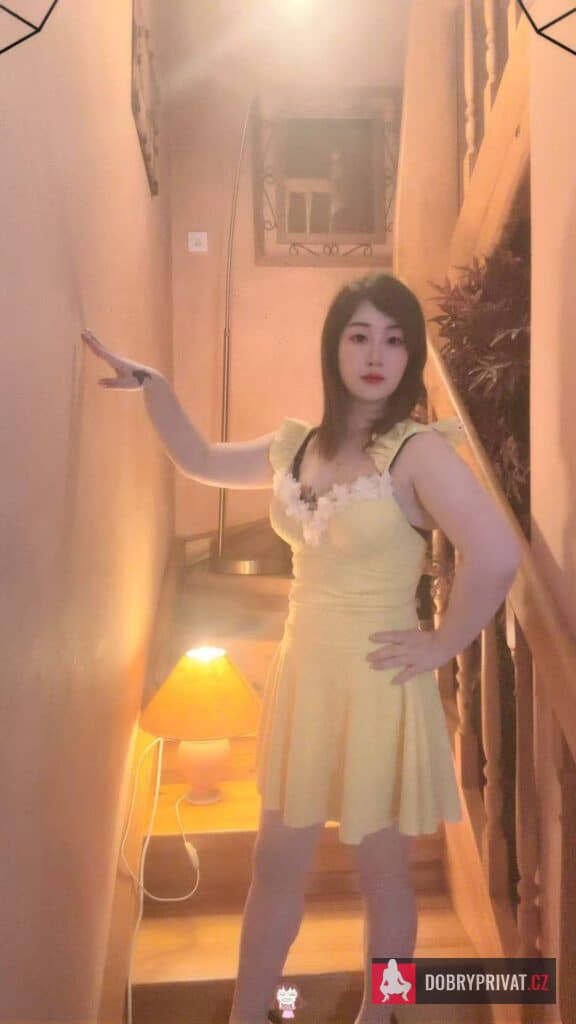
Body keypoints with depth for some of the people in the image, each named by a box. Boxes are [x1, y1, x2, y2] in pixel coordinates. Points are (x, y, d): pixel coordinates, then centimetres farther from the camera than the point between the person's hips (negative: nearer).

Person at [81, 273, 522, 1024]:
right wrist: (151, 385, 9)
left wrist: (443, 645, -19)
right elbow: (201, 461, 16)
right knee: (276, 863, 19)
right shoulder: (300, 444, 2)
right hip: (304, 675, 6)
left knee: (381, 872, 16)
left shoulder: (420, 451, -18)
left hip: (376, 686, -6)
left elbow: (497, 557, -29)